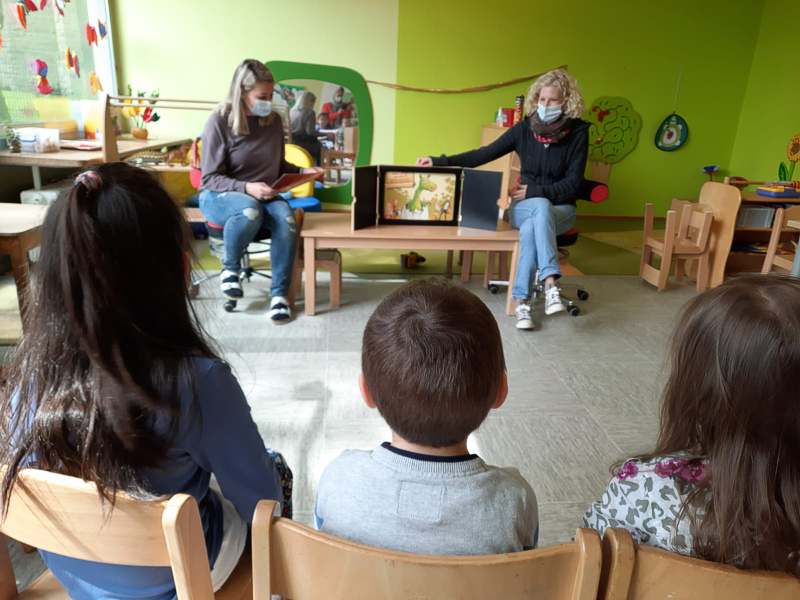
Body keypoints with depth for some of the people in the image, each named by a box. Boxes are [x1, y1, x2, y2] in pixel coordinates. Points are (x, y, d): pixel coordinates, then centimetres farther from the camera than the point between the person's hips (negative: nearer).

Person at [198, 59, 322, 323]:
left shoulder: (273, 120, 6)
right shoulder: (219, 121, -10)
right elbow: (210, 178, -10)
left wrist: (302, 171, -1)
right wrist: (246, 188, -26)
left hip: (263, 196, 4)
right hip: (218, 196, -4)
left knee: (286, 218, -31)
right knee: (249, 210, -40)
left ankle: (279, 293, -19)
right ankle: (230, 269, -11)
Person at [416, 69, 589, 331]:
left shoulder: (577, 133, -4)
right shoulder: (524, 128, 1)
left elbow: (572, 183, -7)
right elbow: (485, 154, -1)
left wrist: (534, 191, -20)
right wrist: (440, 162, -10)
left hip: (561, 209, -1)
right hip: (524, 207, 1)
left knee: (530, 229, -36)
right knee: (542, 206, -36)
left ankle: (521, 300, -39)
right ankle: (550, 282, -42)